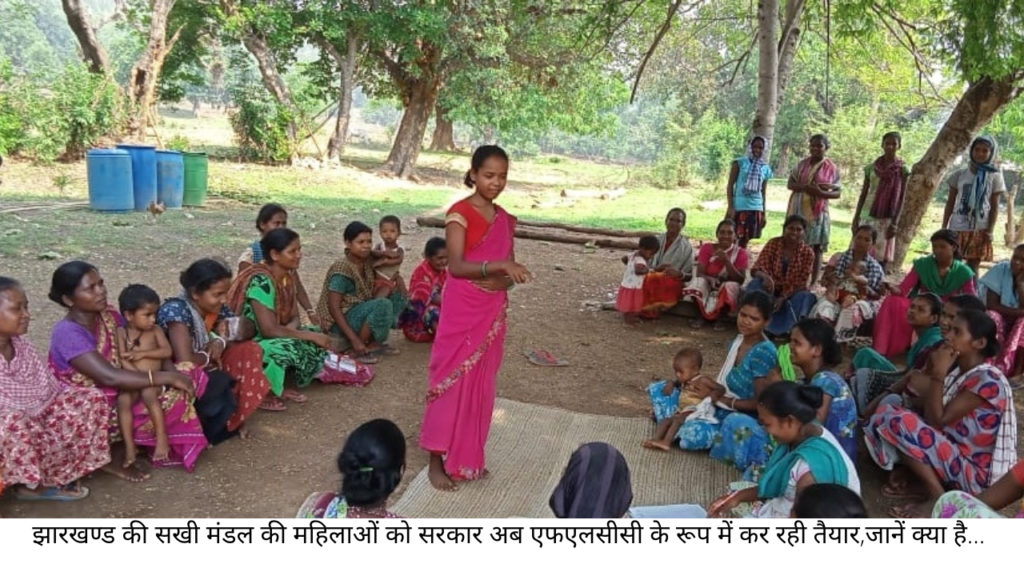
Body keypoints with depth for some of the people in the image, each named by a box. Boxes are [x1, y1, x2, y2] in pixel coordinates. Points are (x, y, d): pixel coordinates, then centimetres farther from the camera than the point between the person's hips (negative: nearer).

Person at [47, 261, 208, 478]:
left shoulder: (109, 316, 0)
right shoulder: (67, 333, -23)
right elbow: (110, 377, -32)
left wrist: (170, 370, -15)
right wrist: (166, 377, -29)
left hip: (120, 394, 7)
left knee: (179, 388, -11)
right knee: (173, 396, -21)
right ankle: (108, 456, -6)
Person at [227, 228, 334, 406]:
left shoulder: (288, 277, 3)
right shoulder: (261, 281, -24)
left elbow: (294, 316, 7)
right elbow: (269, 330, -28)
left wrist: (291, 327, -18)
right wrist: (312, 336, -22)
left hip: (268, 338, 9)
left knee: (318, 341, -3)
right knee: (290, 348, -33)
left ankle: (275, 386, 0)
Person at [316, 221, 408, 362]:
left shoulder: (366, 262, 1)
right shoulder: (342, 270, -21)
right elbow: (333, 307, -22)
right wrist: (354, 340, -26)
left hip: (361, 313, 8)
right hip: (343, 320, -8)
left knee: (397, 291, -1)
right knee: (382, 305, -29)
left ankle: (375, 341, 1)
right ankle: (363, 348, -11)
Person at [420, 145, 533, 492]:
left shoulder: (504, 219, 10)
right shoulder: (460, 213, -11)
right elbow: (456, 266, -21)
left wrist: (513, 273, -9)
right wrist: (497, 266, -34)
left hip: (493, 313, 7)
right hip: (462, 312, -6)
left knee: (481, 384, 13)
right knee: (452, 381, -1)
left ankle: (468, 457, 26)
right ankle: (437, 459, 12)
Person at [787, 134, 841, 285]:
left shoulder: (831, 168, 1)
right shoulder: (801, 164, 8)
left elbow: (837, 193, 1)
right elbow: (790, 184, 3)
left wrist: (823, 193, -20)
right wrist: (806, 187, -17)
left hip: (818, 212, -2)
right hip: (798, 210, 2)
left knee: (816, 247, -1)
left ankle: (813, 282, 3)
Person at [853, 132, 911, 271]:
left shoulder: (903, 169, 0)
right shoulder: (871, 167, 7)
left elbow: (902, 198, -2)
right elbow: (863, 193, 10)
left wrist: (895, 222, -10)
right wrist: (856, 218, 6)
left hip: (886, 218, -3)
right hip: (867, 216, 3)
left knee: (882, 255, -3)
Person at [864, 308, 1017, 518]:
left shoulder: (988, 380, -20)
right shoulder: (957, 372, 6)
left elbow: (937, 421, -22)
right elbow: (929, 411, 6)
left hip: (976, 473, -9)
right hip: (954, 457, 9)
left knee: (895, 421, -23)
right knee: (886, 411, 5)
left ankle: (937, 497, -13)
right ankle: (926, 484, 0)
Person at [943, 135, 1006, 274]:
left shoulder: (995, 177, 0)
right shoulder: (960, 175, 4)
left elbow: (994, 207, 0)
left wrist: (990, 231, -7)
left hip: (980, 230, -1)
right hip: (958, 228, 1)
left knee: (973, 266, 2)